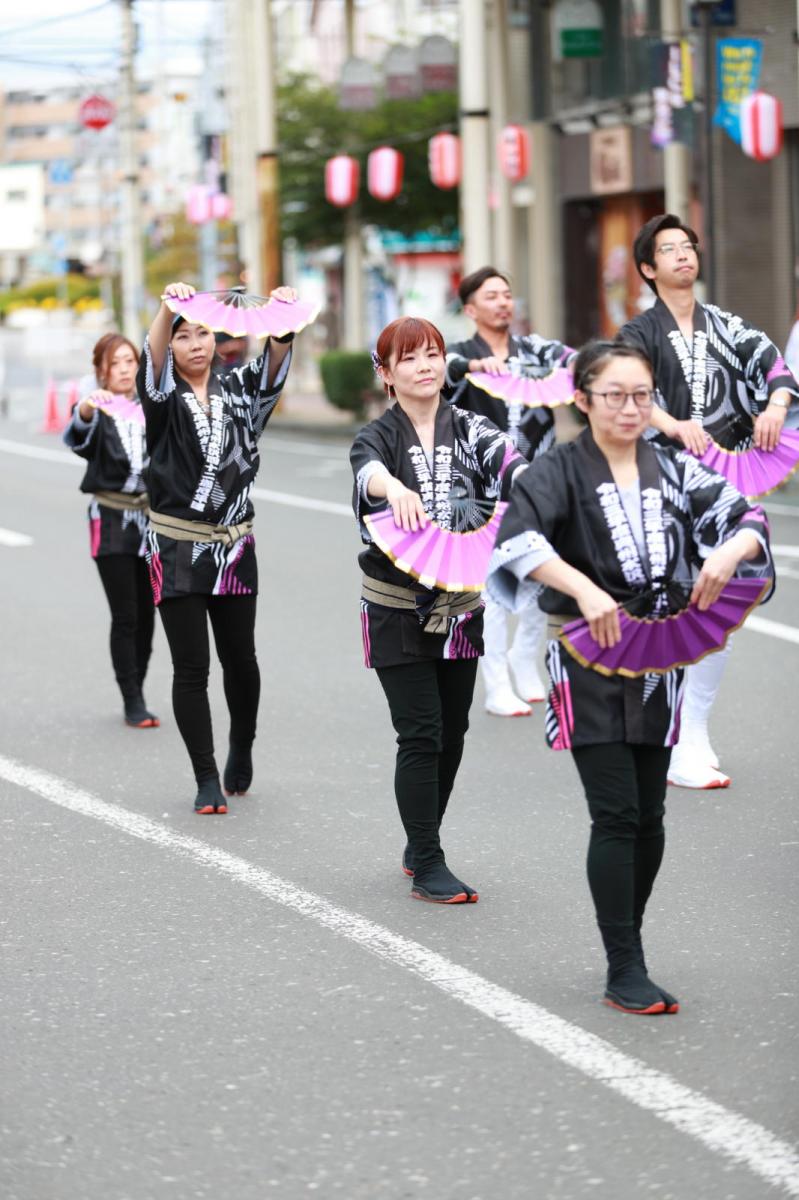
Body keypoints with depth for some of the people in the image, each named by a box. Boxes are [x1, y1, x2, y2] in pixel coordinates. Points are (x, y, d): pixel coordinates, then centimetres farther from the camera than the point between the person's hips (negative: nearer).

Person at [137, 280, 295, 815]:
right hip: (177, 549, -2)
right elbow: (154, 361, -23)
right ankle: (207, 780, 5)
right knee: (191, 667, -4)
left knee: (240, 658, 9)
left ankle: (242, 745, 37)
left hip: (235, 546, 2)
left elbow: (274, 366, -14)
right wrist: (168, 307, -42)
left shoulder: (238, 390, 5)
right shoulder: (164, 397, -2)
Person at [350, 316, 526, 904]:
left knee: (452, 732, 11)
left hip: (461, 606, 4)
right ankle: (428, 867, -2)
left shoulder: (468, 430, 3)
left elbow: (507, 460, -18)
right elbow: (368, 469, -29)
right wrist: (394, 488, -54)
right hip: (398, 607, -4)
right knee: (420, 734, -8)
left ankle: (420, 848, 29)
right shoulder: (378, 437, -5)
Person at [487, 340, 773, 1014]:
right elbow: (516, 537, -22)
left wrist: (729, 551, -20)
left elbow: (747, 519, 3)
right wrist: (585, 590, -34)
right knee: (616, 814, -8)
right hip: (588, 661, -4)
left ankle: (628, 951, 23)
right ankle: (625, 972, -3)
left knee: (648, 815, 7)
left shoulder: (674, 470, 7)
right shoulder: (560, 471, -5)